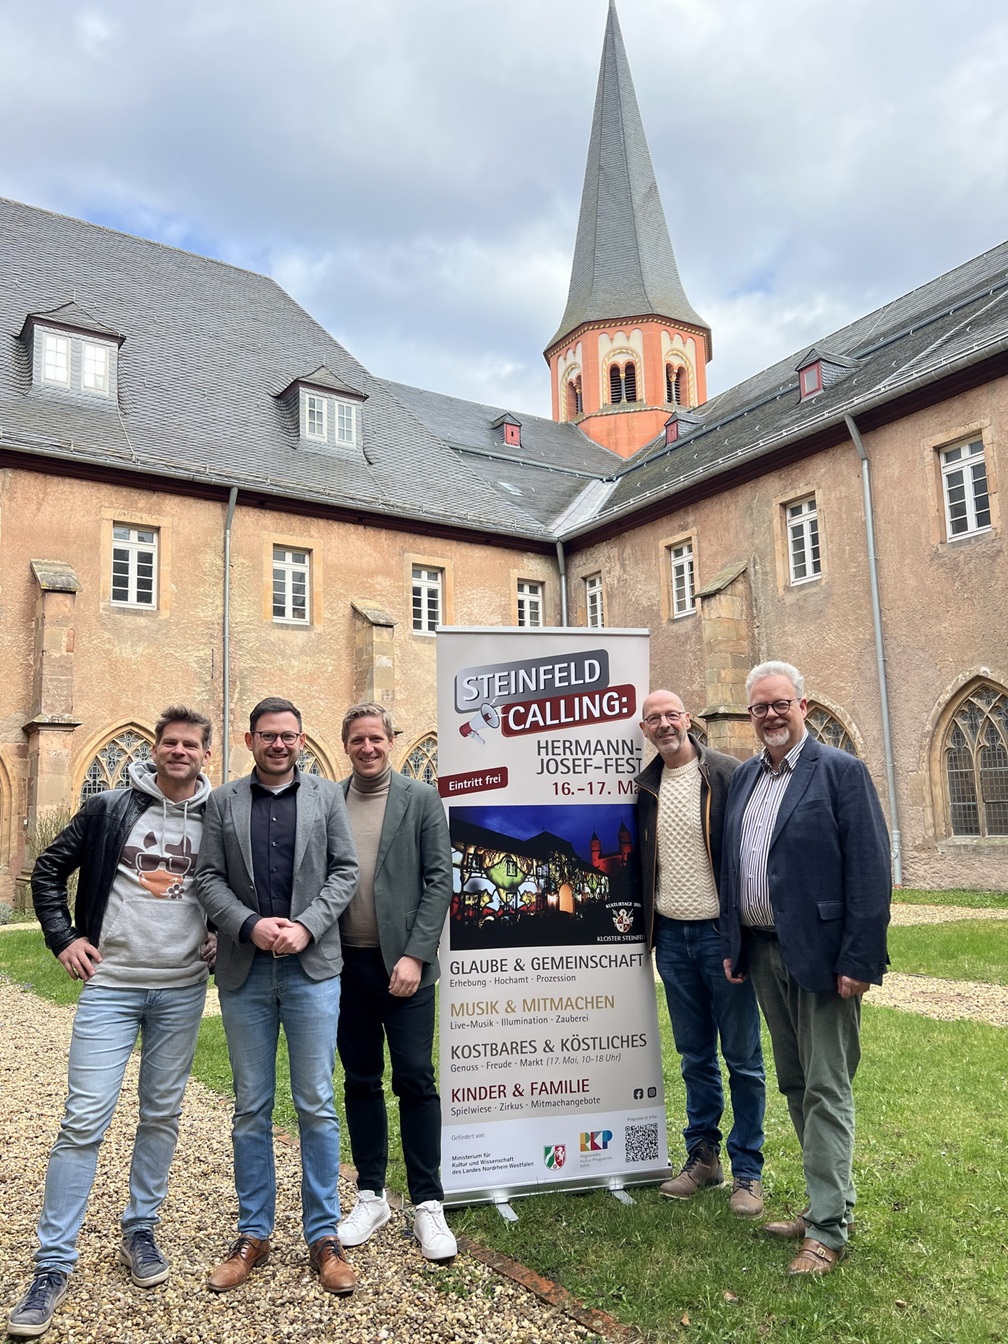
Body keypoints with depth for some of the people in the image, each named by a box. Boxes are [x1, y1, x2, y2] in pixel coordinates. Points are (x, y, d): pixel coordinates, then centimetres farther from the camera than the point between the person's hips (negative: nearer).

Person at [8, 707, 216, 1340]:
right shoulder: (109, 808, -2)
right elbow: (49, 869, 7)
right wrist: (64, 937, -1)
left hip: (183, 991, 2)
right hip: (110, 986, -1)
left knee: (162, 1116, 13)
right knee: (85, 1120, -2)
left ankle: (140, 1231, 31)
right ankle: (54, 1264, 10)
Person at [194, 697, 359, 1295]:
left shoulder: (327, 795, 5)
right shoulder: (223, 801, 7)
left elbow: (345, 871, 1)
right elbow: (208, 878, 2)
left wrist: (307, 926, -12)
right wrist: (250, 926, -13)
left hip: (312, 968, -1)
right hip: (245, 972, 1)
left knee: (317, 1106, 4)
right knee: (251, 1108, 12)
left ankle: (324, 1237, 17)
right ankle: (253, 1235, 26)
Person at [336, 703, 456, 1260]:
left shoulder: (422, 799, -1)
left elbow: (439, 881, -5)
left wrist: (415, 955, -12)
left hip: (404, 963, -3)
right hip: (346, 963, 3)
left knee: (415, 1081, 0)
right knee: (361, 1082, 13)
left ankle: (427, 1205, 14)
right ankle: (371, 1196, 27)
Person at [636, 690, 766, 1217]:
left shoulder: (728, 774, -8)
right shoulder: (645, 786, 8)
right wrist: (646, 927, 9)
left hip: (721, 932, -5)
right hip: (671, 936, 5)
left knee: (742, 1058, 6)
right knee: (695, 1056, 16)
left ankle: (747, 1172, 18)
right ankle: (702, 1156, 29)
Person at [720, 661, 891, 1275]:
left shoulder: (841, 770, -9)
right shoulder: (744, 777, 11)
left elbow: (870, 870, -13)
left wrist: (860, 960, -17)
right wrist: (734, 946, 10)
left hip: (821, 954, -7)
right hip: (765, 952, 7)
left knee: (826, 1089, 1)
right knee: (796, 1084, 17)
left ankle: (828, 1228, 12)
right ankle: (831, 1199, 32)